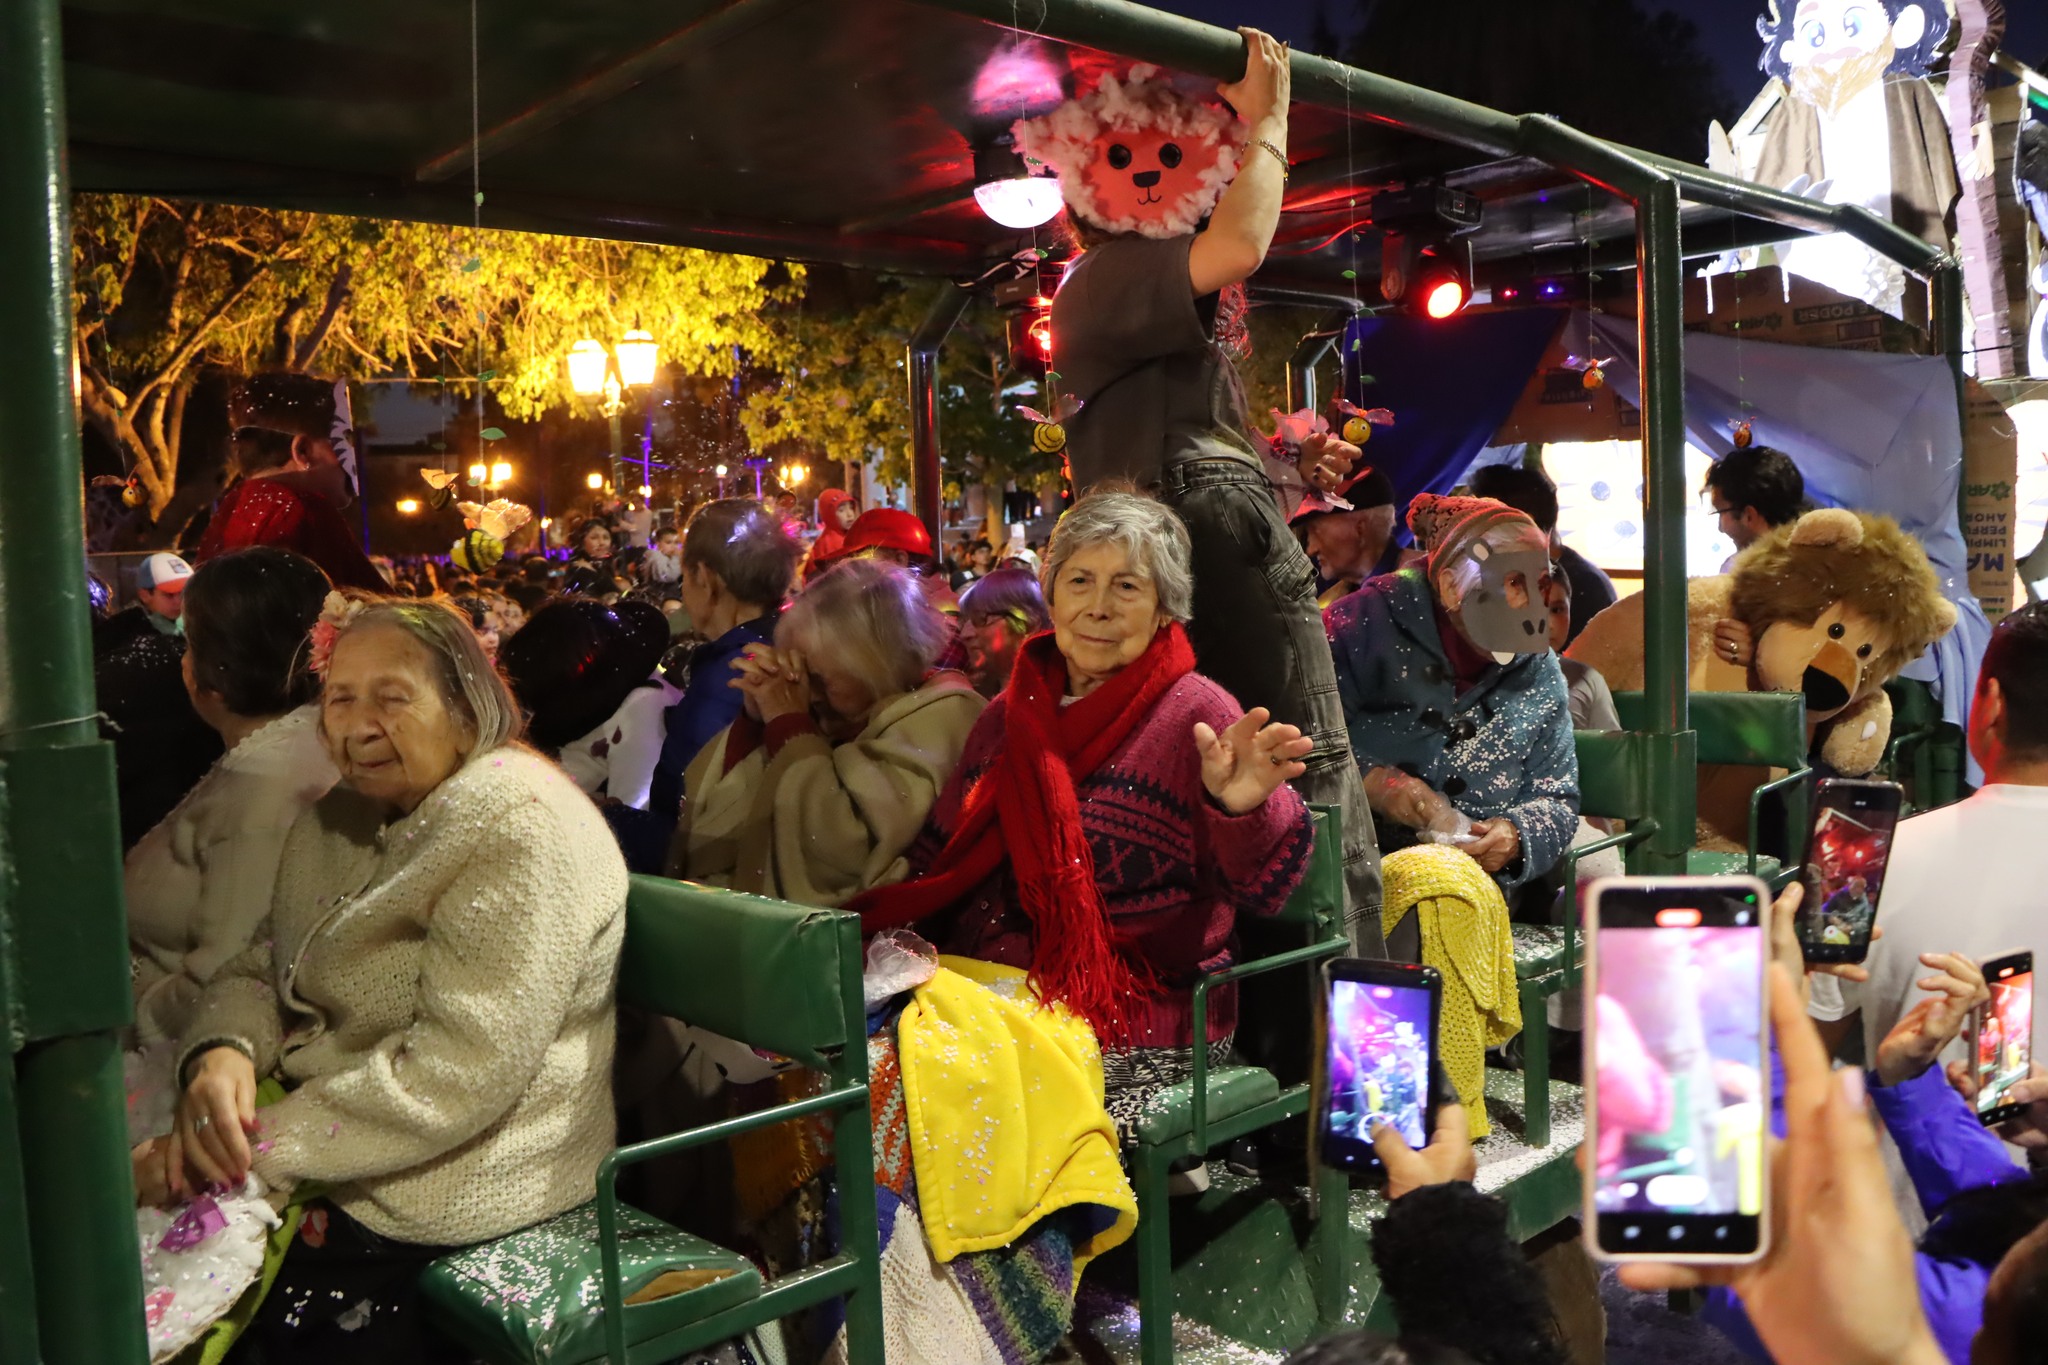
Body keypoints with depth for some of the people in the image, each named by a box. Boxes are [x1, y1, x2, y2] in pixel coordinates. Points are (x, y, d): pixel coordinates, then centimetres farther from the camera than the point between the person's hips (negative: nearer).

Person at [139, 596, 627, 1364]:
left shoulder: (523, 829, -20)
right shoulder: (345, 817, 10)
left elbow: (456, 1073, -26)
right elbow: (263, 967, 8)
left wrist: (260, 1145, -25)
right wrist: (221, 1053, -14)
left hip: (447, 1180, -8)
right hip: (333, 1144, 8)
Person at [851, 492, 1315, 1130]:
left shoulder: (1197, 715, -4)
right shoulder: (1011, 713, 13)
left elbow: (1255, 885, -16)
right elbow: (942, 863, 22)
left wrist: (1242, 809, -37)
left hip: (1136, 1032, -5)